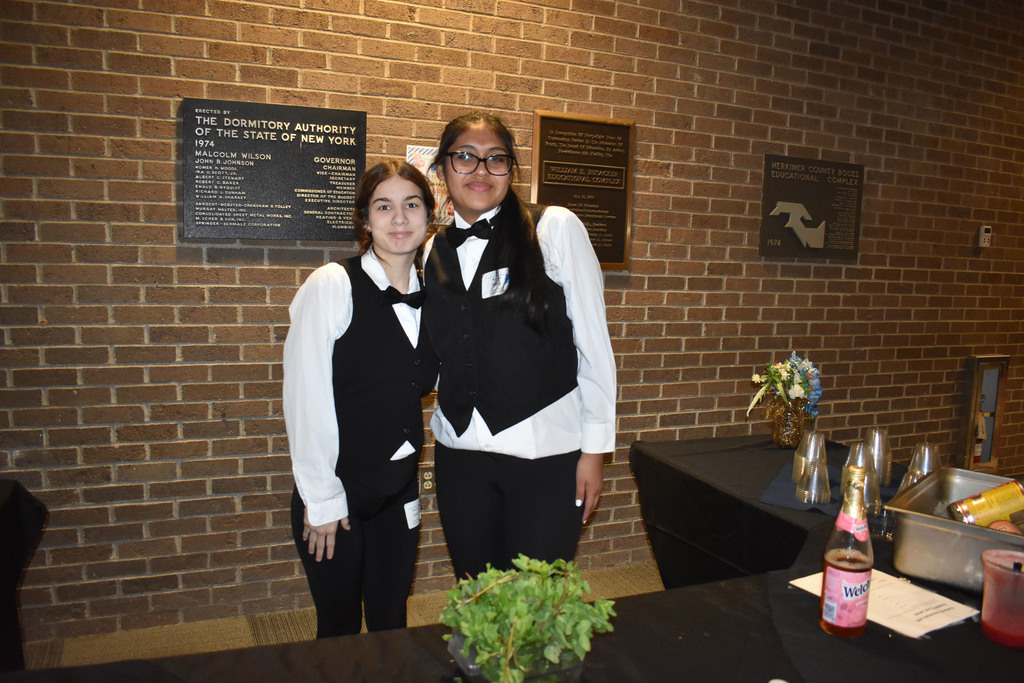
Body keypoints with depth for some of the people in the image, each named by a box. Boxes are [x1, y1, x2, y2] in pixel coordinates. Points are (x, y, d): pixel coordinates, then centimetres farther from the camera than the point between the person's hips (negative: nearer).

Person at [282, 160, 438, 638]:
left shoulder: (429, 297, 4)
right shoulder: (332, 286, -13)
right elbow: (306, 400, -14)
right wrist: (322, 500, -13)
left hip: (398, 495, 5)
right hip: (337, 497, -4)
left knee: (391, 626, 15)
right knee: (340, 629, 10)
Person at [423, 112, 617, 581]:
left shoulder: (556, 229, -6)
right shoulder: (433, 252, 9)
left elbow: (594, 343, -6)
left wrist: (594, 449, -6)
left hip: (548, 453, -4)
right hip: (459, 451, 4)